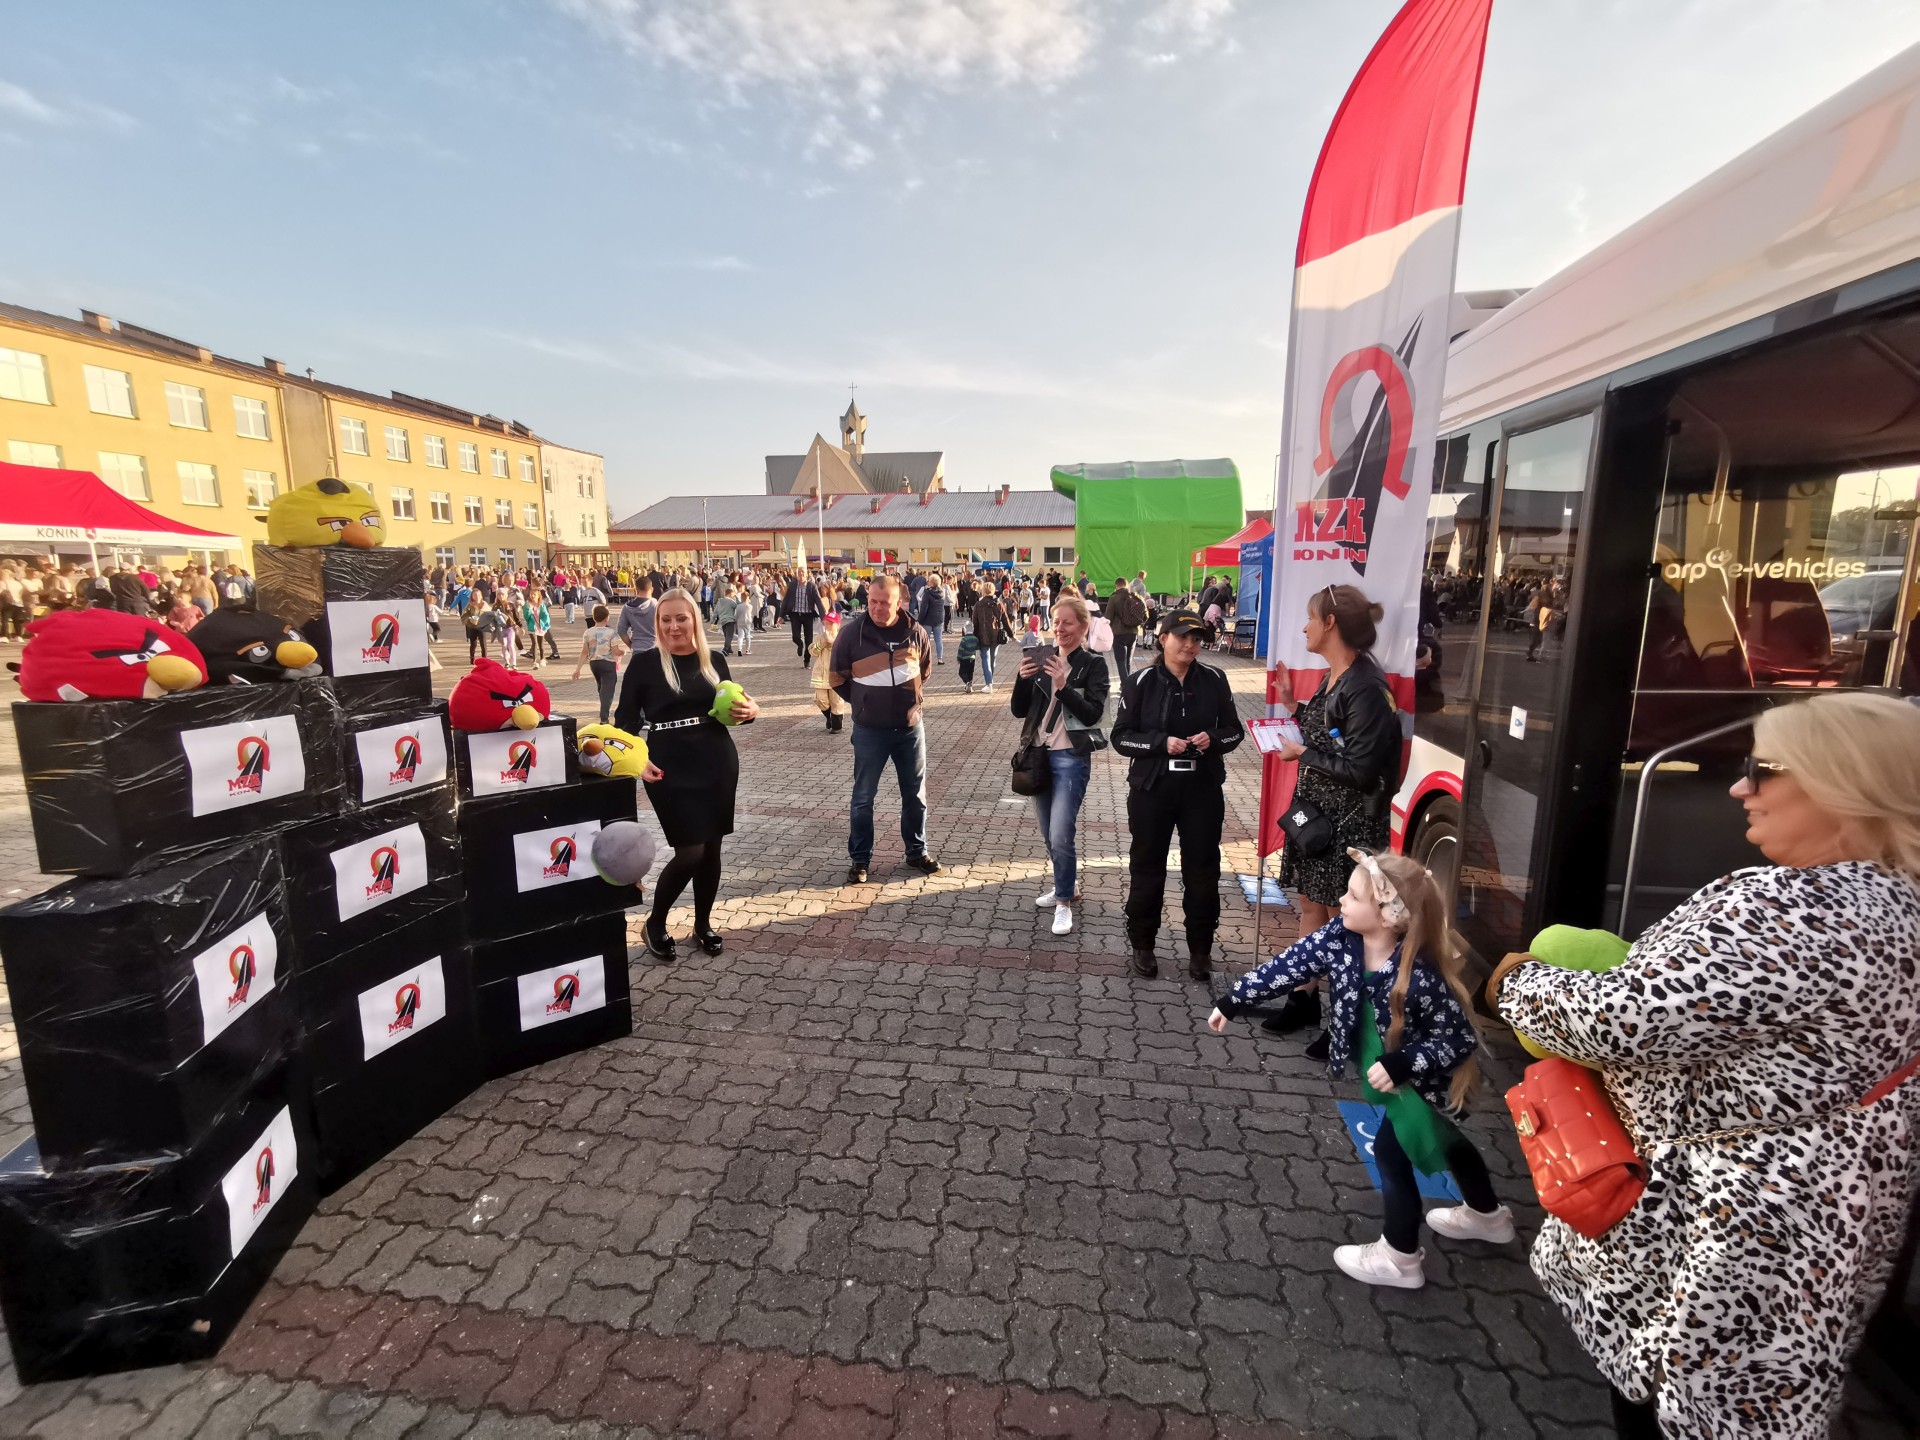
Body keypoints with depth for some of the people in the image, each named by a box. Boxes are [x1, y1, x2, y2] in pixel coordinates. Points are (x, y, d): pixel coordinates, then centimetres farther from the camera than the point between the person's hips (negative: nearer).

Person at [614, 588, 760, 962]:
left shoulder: (714, 660, 6)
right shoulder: (644, 662, -4)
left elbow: (731, 708, 17)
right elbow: (626, 720, -2)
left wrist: (749, 711, -6)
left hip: (717, 764, 4)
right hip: (669, 770, -4)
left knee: (711, 848, 11)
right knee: (689, 852, -6)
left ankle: (703, 924, 30)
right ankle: (654, 924, 18)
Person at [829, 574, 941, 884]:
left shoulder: (915, 632, -5)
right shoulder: (851, 632, -11)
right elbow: (836, 678, 2)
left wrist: (913, 699, 10)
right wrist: (863, 703, 5)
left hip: (910, 727, 2)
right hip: (869, 730, -2)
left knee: (915, 794, 13)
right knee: (863, 796, 7)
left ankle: (917, 852, 30)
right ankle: (859, 859, 21)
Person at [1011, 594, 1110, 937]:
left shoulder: (1093, 665, -5)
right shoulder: (1044, 660, 6)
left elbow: (1093, 714, -15)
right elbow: (1019, 710, 3)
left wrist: (1063, 687, -27)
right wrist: (1023, 679, -14)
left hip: (1071, 758, -5)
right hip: (1039, 754, 5)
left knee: (1060, 836, -10)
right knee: (1048, 835, 15)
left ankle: (1065, 902, 7)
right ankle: (1067, 886, 35)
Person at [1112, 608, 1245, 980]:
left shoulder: (1214, 680, 0)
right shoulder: (1141, 682, -6)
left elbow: (1234, 730, 7)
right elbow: (1121, 736, -5)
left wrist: (1213, 738, -14)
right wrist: (1162, 742, -19)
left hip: (1204, 789, 2)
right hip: (1151, 789, -1)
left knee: (1203, 870, 9)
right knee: (1147, 868, 9)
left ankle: (1200, 949, 27)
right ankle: (1142, 945, 27)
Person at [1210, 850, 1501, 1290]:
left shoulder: (1421, 977, -39)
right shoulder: (1341, 936, -23)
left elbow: (1461, 1039, -27)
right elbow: (1289, 965, -19)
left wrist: (1401, 1065, -36)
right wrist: (1232, 1002, -18)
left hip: (1423, 1080, -7)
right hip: (1385, 1070, 7)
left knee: (1390, 1151, 6)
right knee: (1438, 1138, 28)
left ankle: (1401, 1257, 31)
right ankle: (1487, 1215, 55)